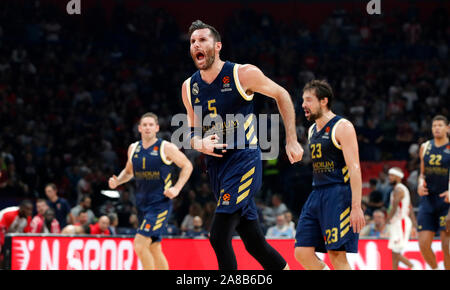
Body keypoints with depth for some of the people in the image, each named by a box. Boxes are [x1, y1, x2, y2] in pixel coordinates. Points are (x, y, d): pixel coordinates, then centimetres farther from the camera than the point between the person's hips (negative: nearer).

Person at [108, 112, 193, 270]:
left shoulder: (166, 148, -7)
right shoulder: (133, 149, 9)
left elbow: (187, 166, 0)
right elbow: (129, 171, 24)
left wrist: (177, 188, -10)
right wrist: (117, 181, 4)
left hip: (160, 203, -6)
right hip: (142, 203, 6)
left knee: (140, 244, -19)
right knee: (154, 249, 12)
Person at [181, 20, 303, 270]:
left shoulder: (243, 74, -8)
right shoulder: (189, 87, 6)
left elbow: (281, 95, 4)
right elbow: (192, 131, 17)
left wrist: (291, 141, 1)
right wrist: (199, 144, -7)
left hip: (244, 159, -6)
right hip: (215, 164, 6)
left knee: (218, 236, -17)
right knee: (254, 242, 8)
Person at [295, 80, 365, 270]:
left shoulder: (342, 127, -8)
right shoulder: (313, 130, 18)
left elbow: (354, 169, -14)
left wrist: (356, 207, -21)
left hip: (338, 194, -8)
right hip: (317, 195, 9)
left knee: (337, 255, -12)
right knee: (302, 252, 0)